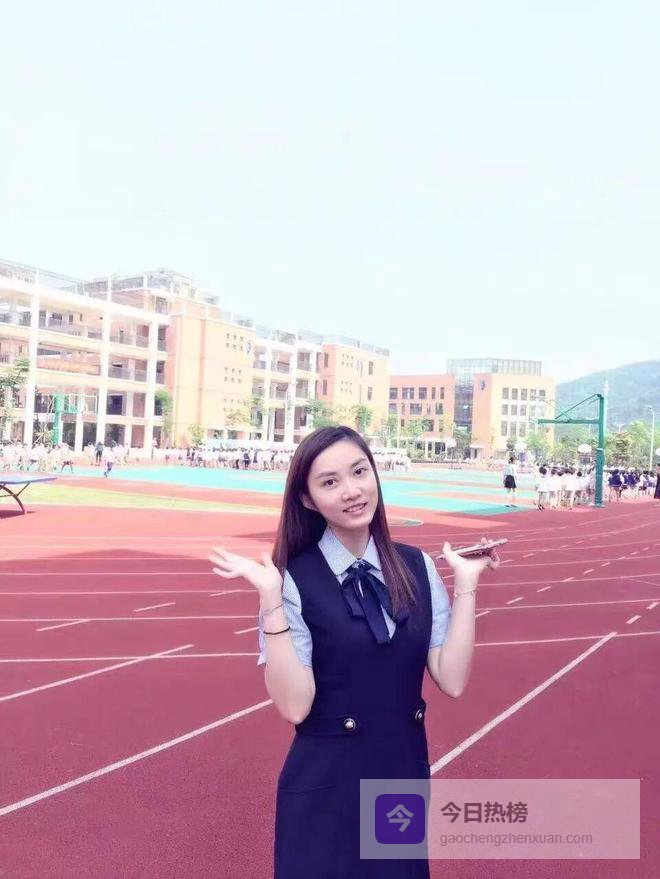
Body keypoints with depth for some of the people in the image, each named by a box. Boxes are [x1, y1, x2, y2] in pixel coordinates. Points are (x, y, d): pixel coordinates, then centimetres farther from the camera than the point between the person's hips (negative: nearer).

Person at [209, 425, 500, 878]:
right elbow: (294, 705, -19)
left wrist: (466, 583, -10)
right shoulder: (295, 581, -14)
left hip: (407, 776, 4)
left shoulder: (417, 567, -2)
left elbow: (452, 680, -6)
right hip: (325, 790, -4)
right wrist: (271, 599, -27)